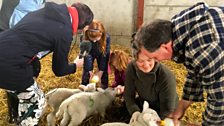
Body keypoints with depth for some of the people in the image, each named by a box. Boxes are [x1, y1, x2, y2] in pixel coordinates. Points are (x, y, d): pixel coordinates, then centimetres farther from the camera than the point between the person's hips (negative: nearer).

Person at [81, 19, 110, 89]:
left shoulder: (106, 37, -38)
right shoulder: (83, 38, -36)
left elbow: (105, 55, -26)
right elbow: (87, 55, -26)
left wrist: (101, 71, -22)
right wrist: (90, 71, -25)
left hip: (101, 54, 0)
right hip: (89, 53, 0)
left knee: (104, 71, 2)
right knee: (86, 70, 1)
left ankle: (104, 88, 18)